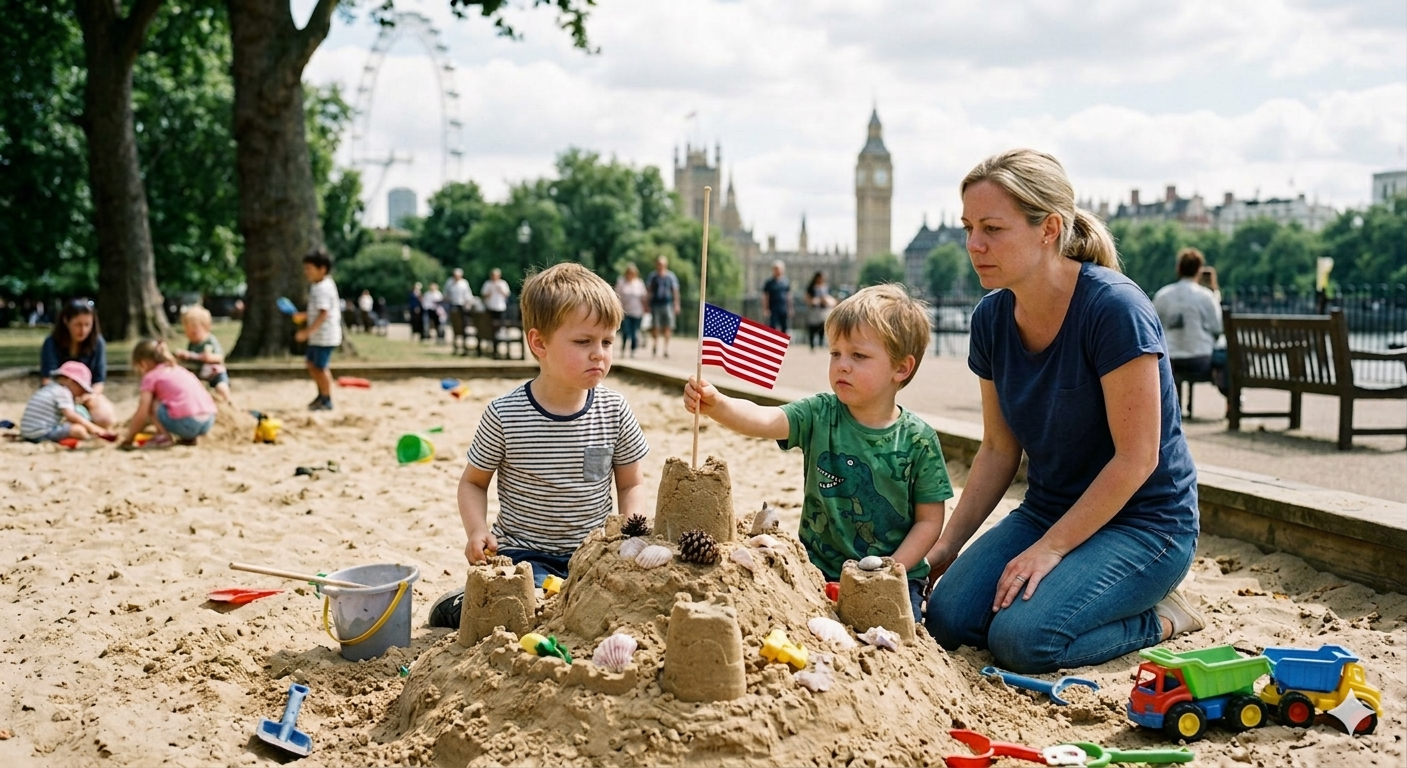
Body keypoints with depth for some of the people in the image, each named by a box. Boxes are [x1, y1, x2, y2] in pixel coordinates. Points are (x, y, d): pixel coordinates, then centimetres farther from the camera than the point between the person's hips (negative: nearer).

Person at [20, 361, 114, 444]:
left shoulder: (48, 389, 21)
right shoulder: (63, 393, -8)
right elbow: (70, 415, -18)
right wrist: (94, 428, -19)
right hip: (42, 434, -10)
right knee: (79, 429, -20)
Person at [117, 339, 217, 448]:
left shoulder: (151, 377, 7)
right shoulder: (177, 370, 29)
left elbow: (142, 413, 3)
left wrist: (129, 438, 17)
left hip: (184, 423, -7)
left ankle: (164, 435, 1)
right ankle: (188, 437, 15)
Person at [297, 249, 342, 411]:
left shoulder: (323, 288, -20)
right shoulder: (316, 286, 13)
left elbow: (323, 314, -26)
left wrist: (307, 332, -27)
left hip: (325, 336, -10)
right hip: (317, 336, 10)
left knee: (320, 367, -1)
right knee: (312, 363, 18)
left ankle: (326, 401, 11)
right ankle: (322, 394, 32)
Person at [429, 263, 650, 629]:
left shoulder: (614, 411, -3)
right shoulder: (504, 415, -10)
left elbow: (632, 485, 6)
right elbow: (473, 482, 3)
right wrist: (477, 531, -15)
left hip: (594, 554, 4)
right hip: (524, 553, -4)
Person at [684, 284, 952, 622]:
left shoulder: (918, 440, -6)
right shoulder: (819, 415, -4)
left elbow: (930, 520, -2)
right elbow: (761, 420, -21)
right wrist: (716, 404, -40)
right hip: (819, 568, 2)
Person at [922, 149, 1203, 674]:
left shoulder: (1114, 308, -22)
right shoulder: (992, 318, -1)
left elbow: (1136, 458, -20)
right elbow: (999, 450, 6)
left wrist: (1050, 548, -19)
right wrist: (945, 546, 0)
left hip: (1143, 521, -6)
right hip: (1047, 509, 6)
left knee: (1021, 639, -25)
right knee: (947, 619, -15)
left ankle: (1160, 619, 2)